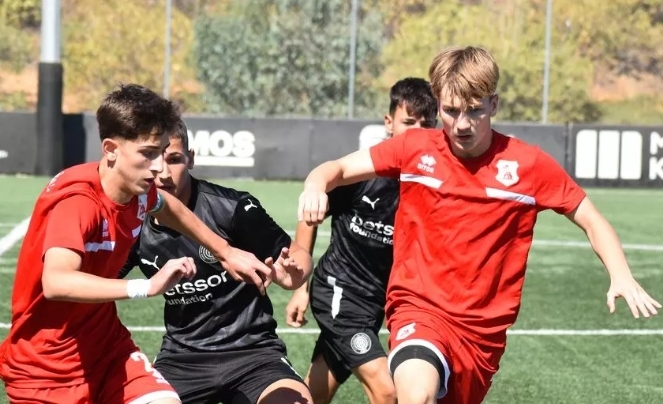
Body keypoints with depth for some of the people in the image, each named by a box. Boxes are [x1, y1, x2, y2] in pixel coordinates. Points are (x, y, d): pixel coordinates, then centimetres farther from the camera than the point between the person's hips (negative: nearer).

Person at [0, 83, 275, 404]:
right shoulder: (76, 203, -27)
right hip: (45, 369, -6)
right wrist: (148, 286, -50)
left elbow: (167, 207, 22)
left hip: (106, 346, 6)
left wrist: (225, 252, 27)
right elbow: (55, 283, -45)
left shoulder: (139, 190, -5)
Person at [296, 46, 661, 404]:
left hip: (483, 328, 2)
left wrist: (621, 277, -15)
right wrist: (316, 186, -21)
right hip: (420, 308, -2)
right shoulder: (415, 149, -3)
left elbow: (592, 221, 3)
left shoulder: (528, 165, -5)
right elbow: (339, 169, 4)